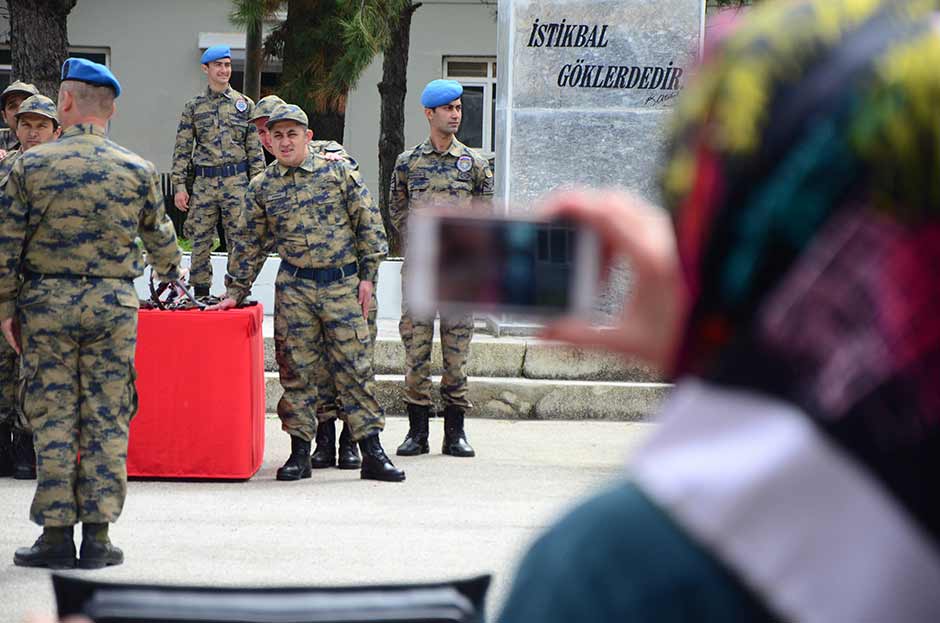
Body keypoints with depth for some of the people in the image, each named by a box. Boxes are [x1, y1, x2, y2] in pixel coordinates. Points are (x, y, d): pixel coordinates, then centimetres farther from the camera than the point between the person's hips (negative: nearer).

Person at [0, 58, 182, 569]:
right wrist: (171, 270, 39)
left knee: (53, 418, 5)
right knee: (107, 419, 5)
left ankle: (56, 534, 5)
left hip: (46, 302, -1)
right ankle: (98, 536, 5)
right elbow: (159, 234, 17)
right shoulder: (137, 171, 1)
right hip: (114, 306, 1)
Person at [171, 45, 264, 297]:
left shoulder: (245, 104, 7)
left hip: (236, 181, -1)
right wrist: (179, 186, -1)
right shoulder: (193, 106, 8)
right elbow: (182, 149, 6)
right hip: (204, 181, 1)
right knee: (200, 241, 3)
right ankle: (200, 297, 11)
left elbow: (255, 148, 7)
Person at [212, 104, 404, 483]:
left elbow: (368, 224, 3)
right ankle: (300, 451, 10)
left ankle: (372, 452, 2)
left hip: (342, 284, -2)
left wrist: (367, 276, -2)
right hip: (294, 287, 2)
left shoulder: (338, 173, 2)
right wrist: (235, 292, 11)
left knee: (354, 367, -1)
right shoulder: (262, 188, 8)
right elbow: (252, 245, 14)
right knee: (296, 369, 2)